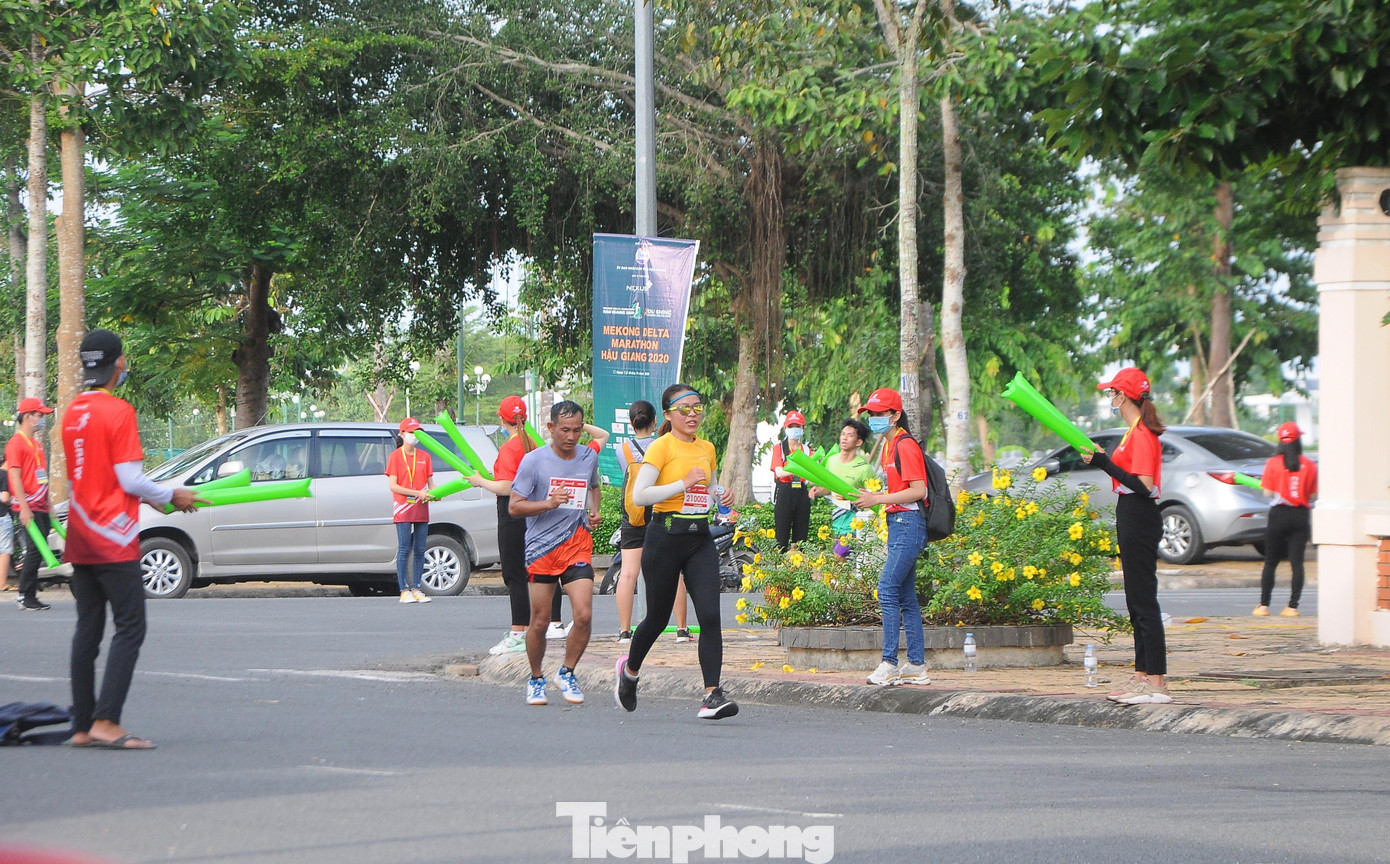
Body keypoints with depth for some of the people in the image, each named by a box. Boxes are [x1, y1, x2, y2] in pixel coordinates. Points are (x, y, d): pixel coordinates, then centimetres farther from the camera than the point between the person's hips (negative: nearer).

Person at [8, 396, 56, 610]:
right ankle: (25, 597, -6)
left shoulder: (35, 444, 19)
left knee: (37, 552, 7)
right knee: (34, 551, -11)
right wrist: (24, 508, -21)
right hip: (28, 509, -9)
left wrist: (48, 505, 20)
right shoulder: (17, 443, -9)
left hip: (40, 508, 9)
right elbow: (15, 477, -15)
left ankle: (30, 595, 11)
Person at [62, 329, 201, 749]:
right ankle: (106, 721, -16)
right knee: (130, 628, -6)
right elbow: (130, 480, -16)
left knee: (87, 631, 10)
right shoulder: (118, 411, -13)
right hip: (113, 540, -8)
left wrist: (153, 497, 23)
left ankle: (82, 726, 10)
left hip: (79, 537, 8)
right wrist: (171, 496, 1)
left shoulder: (72, 412, 11)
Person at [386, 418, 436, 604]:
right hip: (403, 510, -4)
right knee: (404, 549, -7)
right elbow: (393, 486, -7)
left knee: (419, 551, 4)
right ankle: (404, 591, -6)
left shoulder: (424, 457, 13)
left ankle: (416, 589, 8)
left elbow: (430, 483, 15)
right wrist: (418, 493, -16)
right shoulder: (395, 456, -1)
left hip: (421, 510, 5)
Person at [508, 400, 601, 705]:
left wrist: (594, 511, 9)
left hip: (577, 544, 3)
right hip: (541, 548, -2)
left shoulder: (589, 457, 7)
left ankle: (567, 674, 8)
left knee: (584, 615, -12)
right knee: (540, 622, 2)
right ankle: (536, 679, 23)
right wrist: (549, 503, -20)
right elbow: (515, 506, -4)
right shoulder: (534, 461, -5)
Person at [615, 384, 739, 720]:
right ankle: (630, 669, 38)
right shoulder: (662, 447, -7)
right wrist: (684, 483, -19)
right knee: (659, 617, 9)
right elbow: (639, 495, -16)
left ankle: (712, 695, -15)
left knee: (710, 615, -11)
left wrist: (723, 497, 5)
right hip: (665, 537, -5)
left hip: (700, 538, 5)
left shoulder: (707, 449, 12)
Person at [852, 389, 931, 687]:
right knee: (906, 596, 9)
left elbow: (918, 490, -18)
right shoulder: (888, 444, 17)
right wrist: (870, 497, 8)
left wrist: (878, 499, -18)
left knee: (888, 589, -16)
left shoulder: (905, 444, -12)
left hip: (909, 523, -10)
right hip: (897, 525, 10)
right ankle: (916, 666, 11)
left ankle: (889, 664, -18)